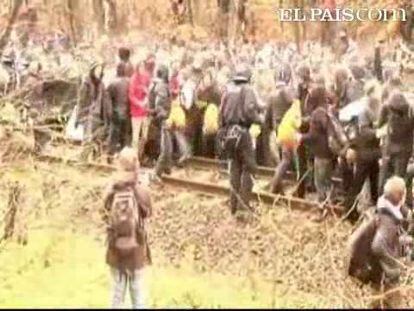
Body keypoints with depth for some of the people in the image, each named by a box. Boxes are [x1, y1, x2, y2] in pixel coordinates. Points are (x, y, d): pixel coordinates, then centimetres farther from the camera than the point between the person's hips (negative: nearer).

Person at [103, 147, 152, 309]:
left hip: (116, 250, 3)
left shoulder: (110, 192, -12)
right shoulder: (141, 192, -19)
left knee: (117, 293, 16)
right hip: (136, 251, -2)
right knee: (138, 294, 12)